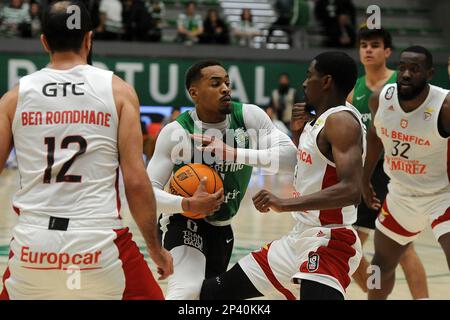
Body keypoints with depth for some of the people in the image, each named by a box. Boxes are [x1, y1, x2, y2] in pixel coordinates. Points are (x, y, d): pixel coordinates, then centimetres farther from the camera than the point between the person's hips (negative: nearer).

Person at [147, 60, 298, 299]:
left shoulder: (249, 116, -13)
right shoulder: (176, 132, -20)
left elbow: (290, 156, -25)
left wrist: (234, 153, -35)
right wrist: (189, 204, -37)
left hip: (222, 228, 5)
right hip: (184, 223, -5)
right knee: (187, 291, -30)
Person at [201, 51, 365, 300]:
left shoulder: (341, 120, -16)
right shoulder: (318, 122, 13)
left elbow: (351, 191, -29)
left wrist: (285, 204, -34)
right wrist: (298, 132, 11)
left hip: (328, 244, -10)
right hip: (299, 238, 10)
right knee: (213, 291, 14)